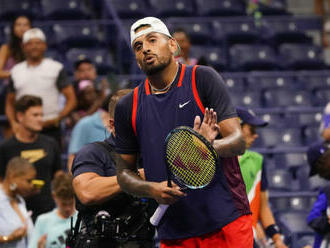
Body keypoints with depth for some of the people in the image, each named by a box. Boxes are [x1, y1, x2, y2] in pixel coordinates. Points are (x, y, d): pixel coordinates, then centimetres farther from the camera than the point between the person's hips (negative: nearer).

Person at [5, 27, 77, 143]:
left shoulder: (56, 68, 4)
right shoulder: (16, 71, 13)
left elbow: (71, 100, 2)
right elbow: (10, 103, 19)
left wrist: (58, 118, -13)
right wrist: (13, 123, 0)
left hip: (50, 129, -2)